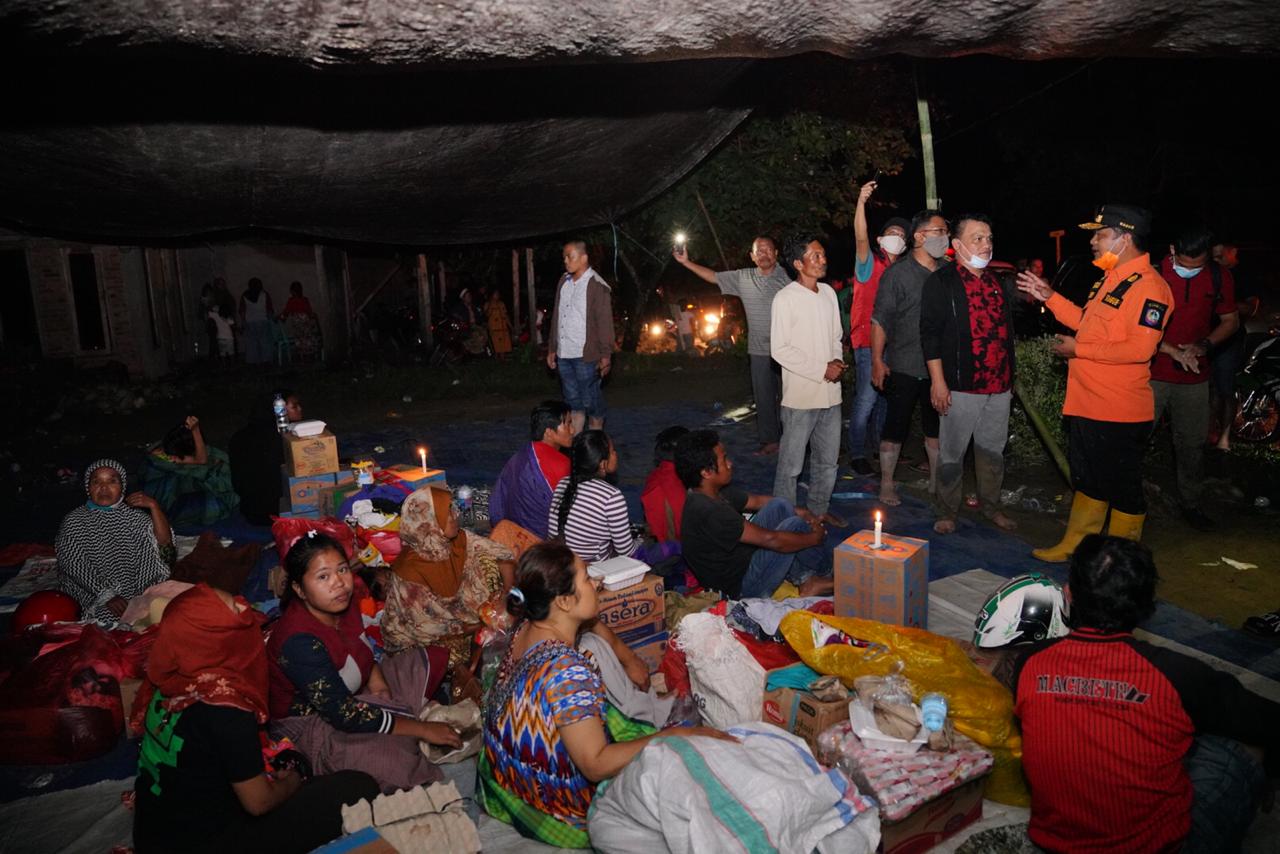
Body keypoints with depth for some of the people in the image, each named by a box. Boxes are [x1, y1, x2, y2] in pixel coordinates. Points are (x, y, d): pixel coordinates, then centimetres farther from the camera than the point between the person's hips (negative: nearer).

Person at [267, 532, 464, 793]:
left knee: (436, 658, 7)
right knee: (394, 763, -35)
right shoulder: (300, 642, -34)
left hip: (352, 691, 9)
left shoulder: (344, 601, -11)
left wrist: (375, 677, -7)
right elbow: (345, 717, -32)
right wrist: (422, 729, -26)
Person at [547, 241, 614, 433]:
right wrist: (552, 349, 16)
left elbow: (605, 323, -10)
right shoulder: (564, 282, 12)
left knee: (591, 401, 1)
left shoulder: (598, 286, -8)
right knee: (573, 401, 12)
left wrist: (606, 355, -13)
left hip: (585, 355, -6)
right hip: (564, 354, 7)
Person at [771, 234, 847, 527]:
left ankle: (818, 508, 33)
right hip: (801, 395, -7)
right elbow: (780, 349, -14)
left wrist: (837, 362, -2)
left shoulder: (828, 293, 10)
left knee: (827, 460, 17)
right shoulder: (786, 298, -10)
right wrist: (822, 370, -14)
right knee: (791, 464, 1)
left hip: (830, 394, 7)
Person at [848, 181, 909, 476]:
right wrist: (861, 202, -36)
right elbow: (861, 238, -23)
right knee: (866, 398, -8)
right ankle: (857, 454, 3)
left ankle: (880, 444, 32)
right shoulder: (870, 263, -4)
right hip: (868, 341, -6)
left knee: (885, 396, 16)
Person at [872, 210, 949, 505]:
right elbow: (880, 320, -10)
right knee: (896, 426, 2)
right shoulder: (898, 274, -8)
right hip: (904, 367, -5)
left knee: (936, 427, 14)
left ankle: (936, 482, 28)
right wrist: (877, 361, -15)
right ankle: (887, 484, 14)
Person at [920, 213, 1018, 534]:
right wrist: (938, 381, -16)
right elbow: (930, 333, -11)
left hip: (999, 384, 6)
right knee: (952, 452, 2)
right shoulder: (941, 282, -5)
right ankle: (947, 512, 16)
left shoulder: (999, 283, 16)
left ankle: (991, 506, 30)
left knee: (993, 449, 15)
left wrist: (1011, 377, 20)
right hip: (961, 385, -6)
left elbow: (1007, 332, 22)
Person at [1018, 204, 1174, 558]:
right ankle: (1074, 545, 34)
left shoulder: (1148, 286, -18)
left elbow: (1140, 348, -27)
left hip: (1121, 413, -10)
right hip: (1086, 406, 10)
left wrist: (1079, 349, -20)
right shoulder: (1109, 278, 13)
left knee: (1123, 489, 5)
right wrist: (1050, 298, 14)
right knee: (1088, 482, 21)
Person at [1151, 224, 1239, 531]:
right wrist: (1172, 351, -20)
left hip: (1194, 379, 3)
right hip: (1151, 375, -3)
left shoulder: (1219, 278, 1)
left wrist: (1204, 345, -10)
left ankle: (1191, 503, 28)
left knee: (1192, 444, 12)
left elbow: (1231, 321, 9)